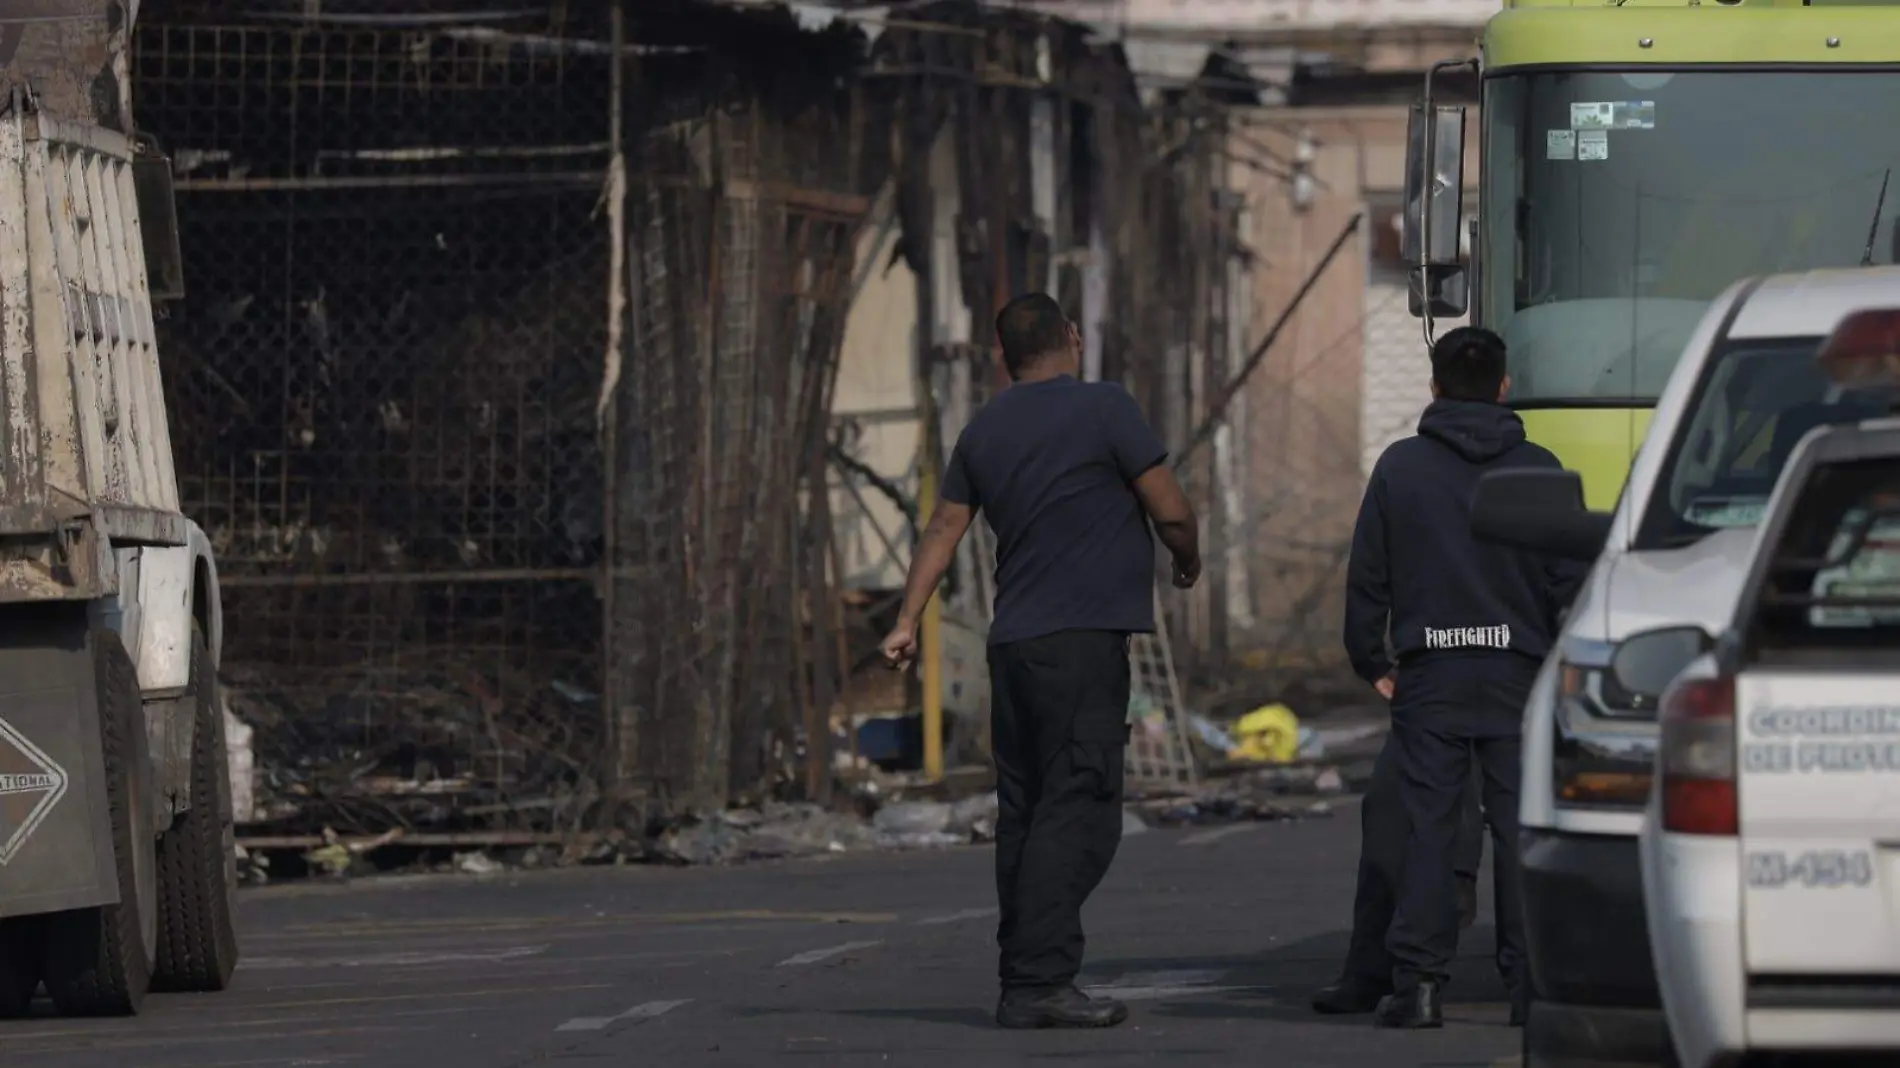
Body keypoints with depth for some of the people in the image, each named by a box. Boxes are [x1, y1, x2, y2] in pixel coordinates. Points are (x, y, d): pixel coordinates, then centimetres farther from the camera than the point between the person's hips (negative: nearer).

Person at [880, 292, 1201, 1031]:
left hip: (1014, 644, 7)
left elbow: (942, 530, 14)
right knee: (1078, 813, -10)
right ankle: (1039, 982, -18)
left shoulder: (984, 430, 14)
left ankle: (1025, 983, 10)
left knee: (1025, 816, 10)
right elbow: (1170, 510, -4)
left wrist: (907, 623, 17)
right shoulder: (1103, 409, -5)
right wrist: (1187, 560, 15)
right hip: (1084, 638, -7)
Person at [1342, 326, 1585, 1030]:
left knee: (1427, 827, 0)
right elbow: (1571, 579, 2)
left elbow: (1367, 576, 4)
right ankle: (1530, 985, 1)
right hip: (1518, 669, 0)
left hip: (1429, 678, 0)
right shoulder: (1538, 469, 2)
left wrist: (1371, 662, 14)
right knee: (1520, 828, 2)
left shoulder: (1401, 467, 2)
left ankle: (1417, 983, -6)